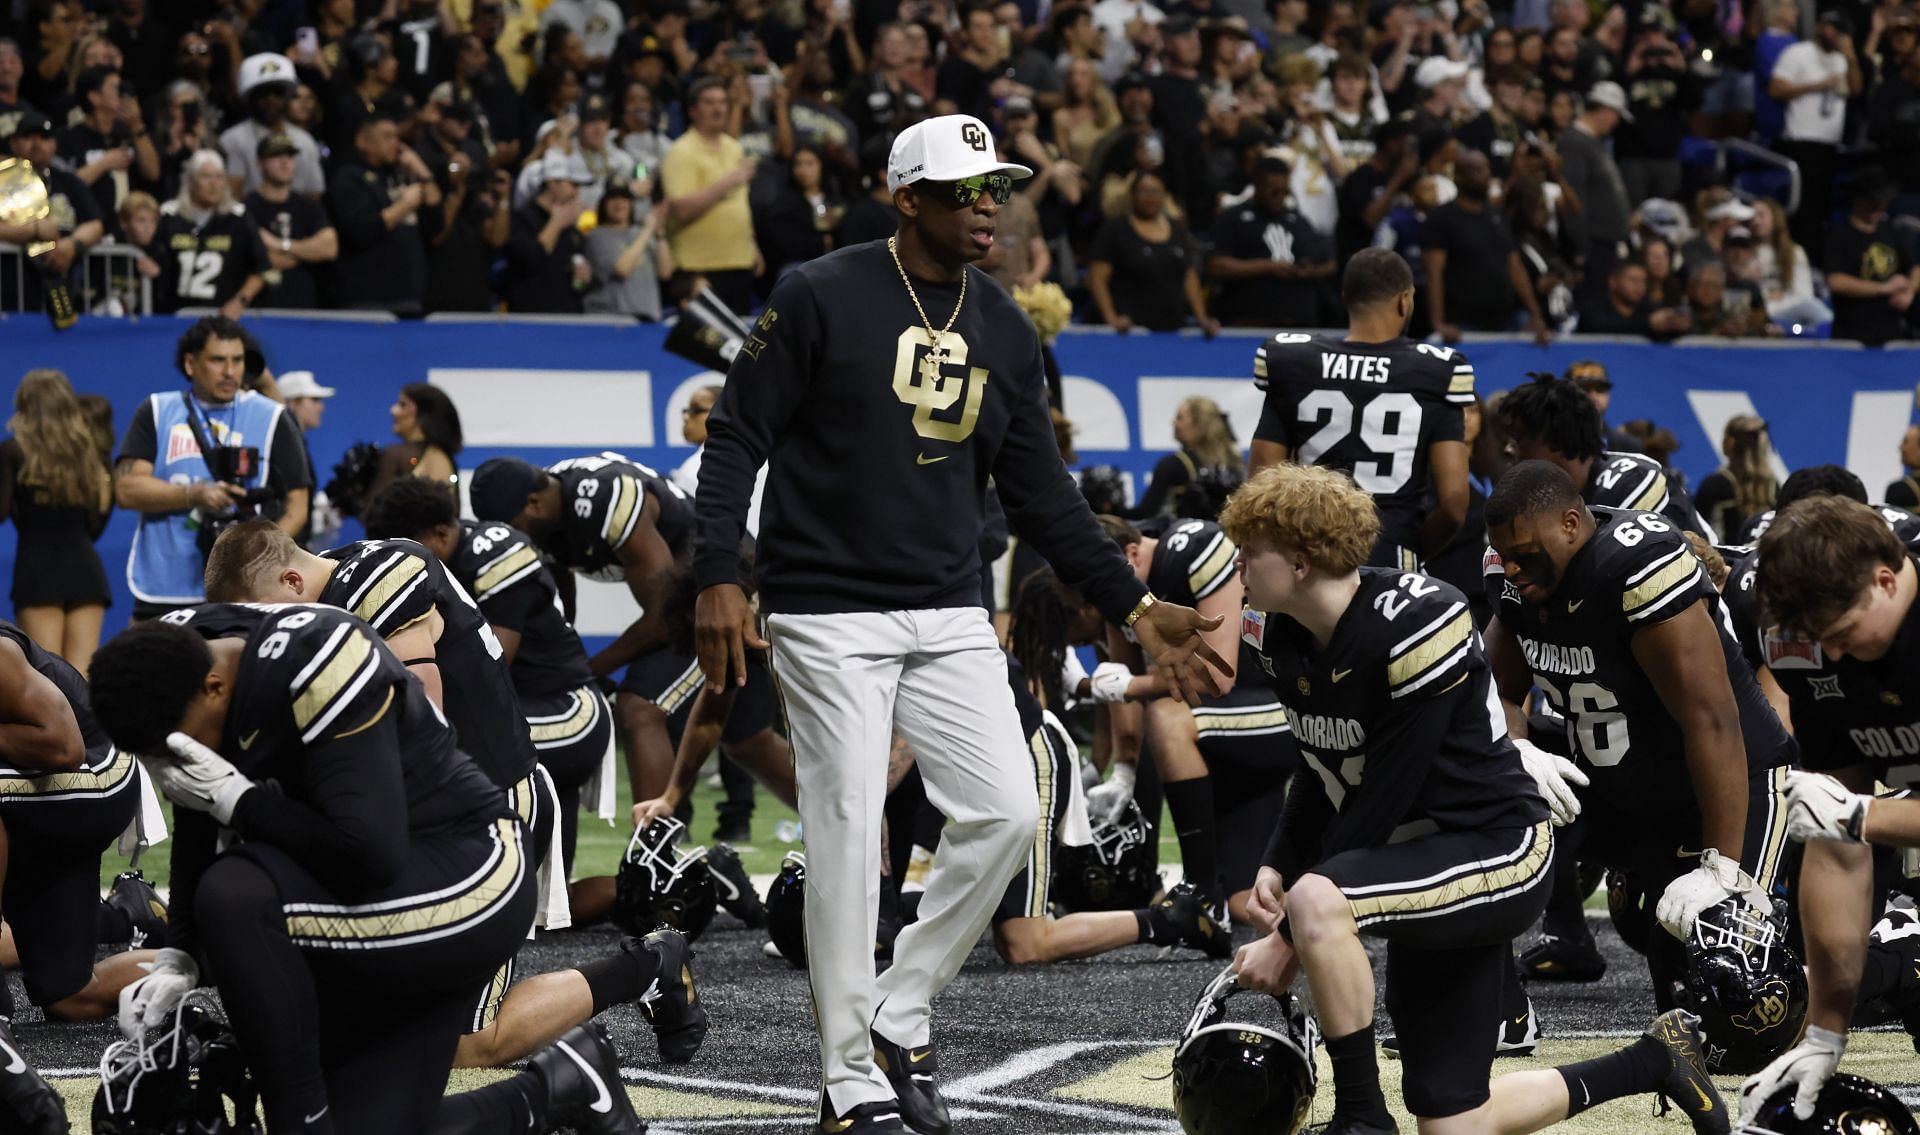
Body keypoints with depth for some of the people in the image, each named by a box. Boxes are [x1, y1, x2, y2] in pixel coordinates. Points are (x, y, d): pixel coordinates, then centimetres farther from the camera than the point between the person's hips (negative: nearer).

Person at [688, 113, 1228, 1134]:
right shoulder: (821, 297, -7)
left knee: (1006, 814, -4)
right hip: (829, 616, -5)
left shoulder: (1003, 331, 10)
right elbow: (736, 437, -6)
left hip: (949, 618, 6)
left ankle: (900, 1018, 14)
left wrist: (1135, 607, 7)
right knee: (846, 841, -6)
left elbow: (1040, 491, 13)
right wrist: (717, 578, -16)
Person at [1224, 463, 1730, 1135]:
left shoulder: (1413, 622, -23)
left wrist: (1291, 937, -22)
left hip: (1498, 851, -9)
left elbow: (1382, 800, -23)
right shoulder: (1280, 638, 2)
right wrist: (1277, 866, -6)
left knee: (1316, 901, -35)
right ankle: (1655, 1060, 30)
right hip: (1426, 865, 9)